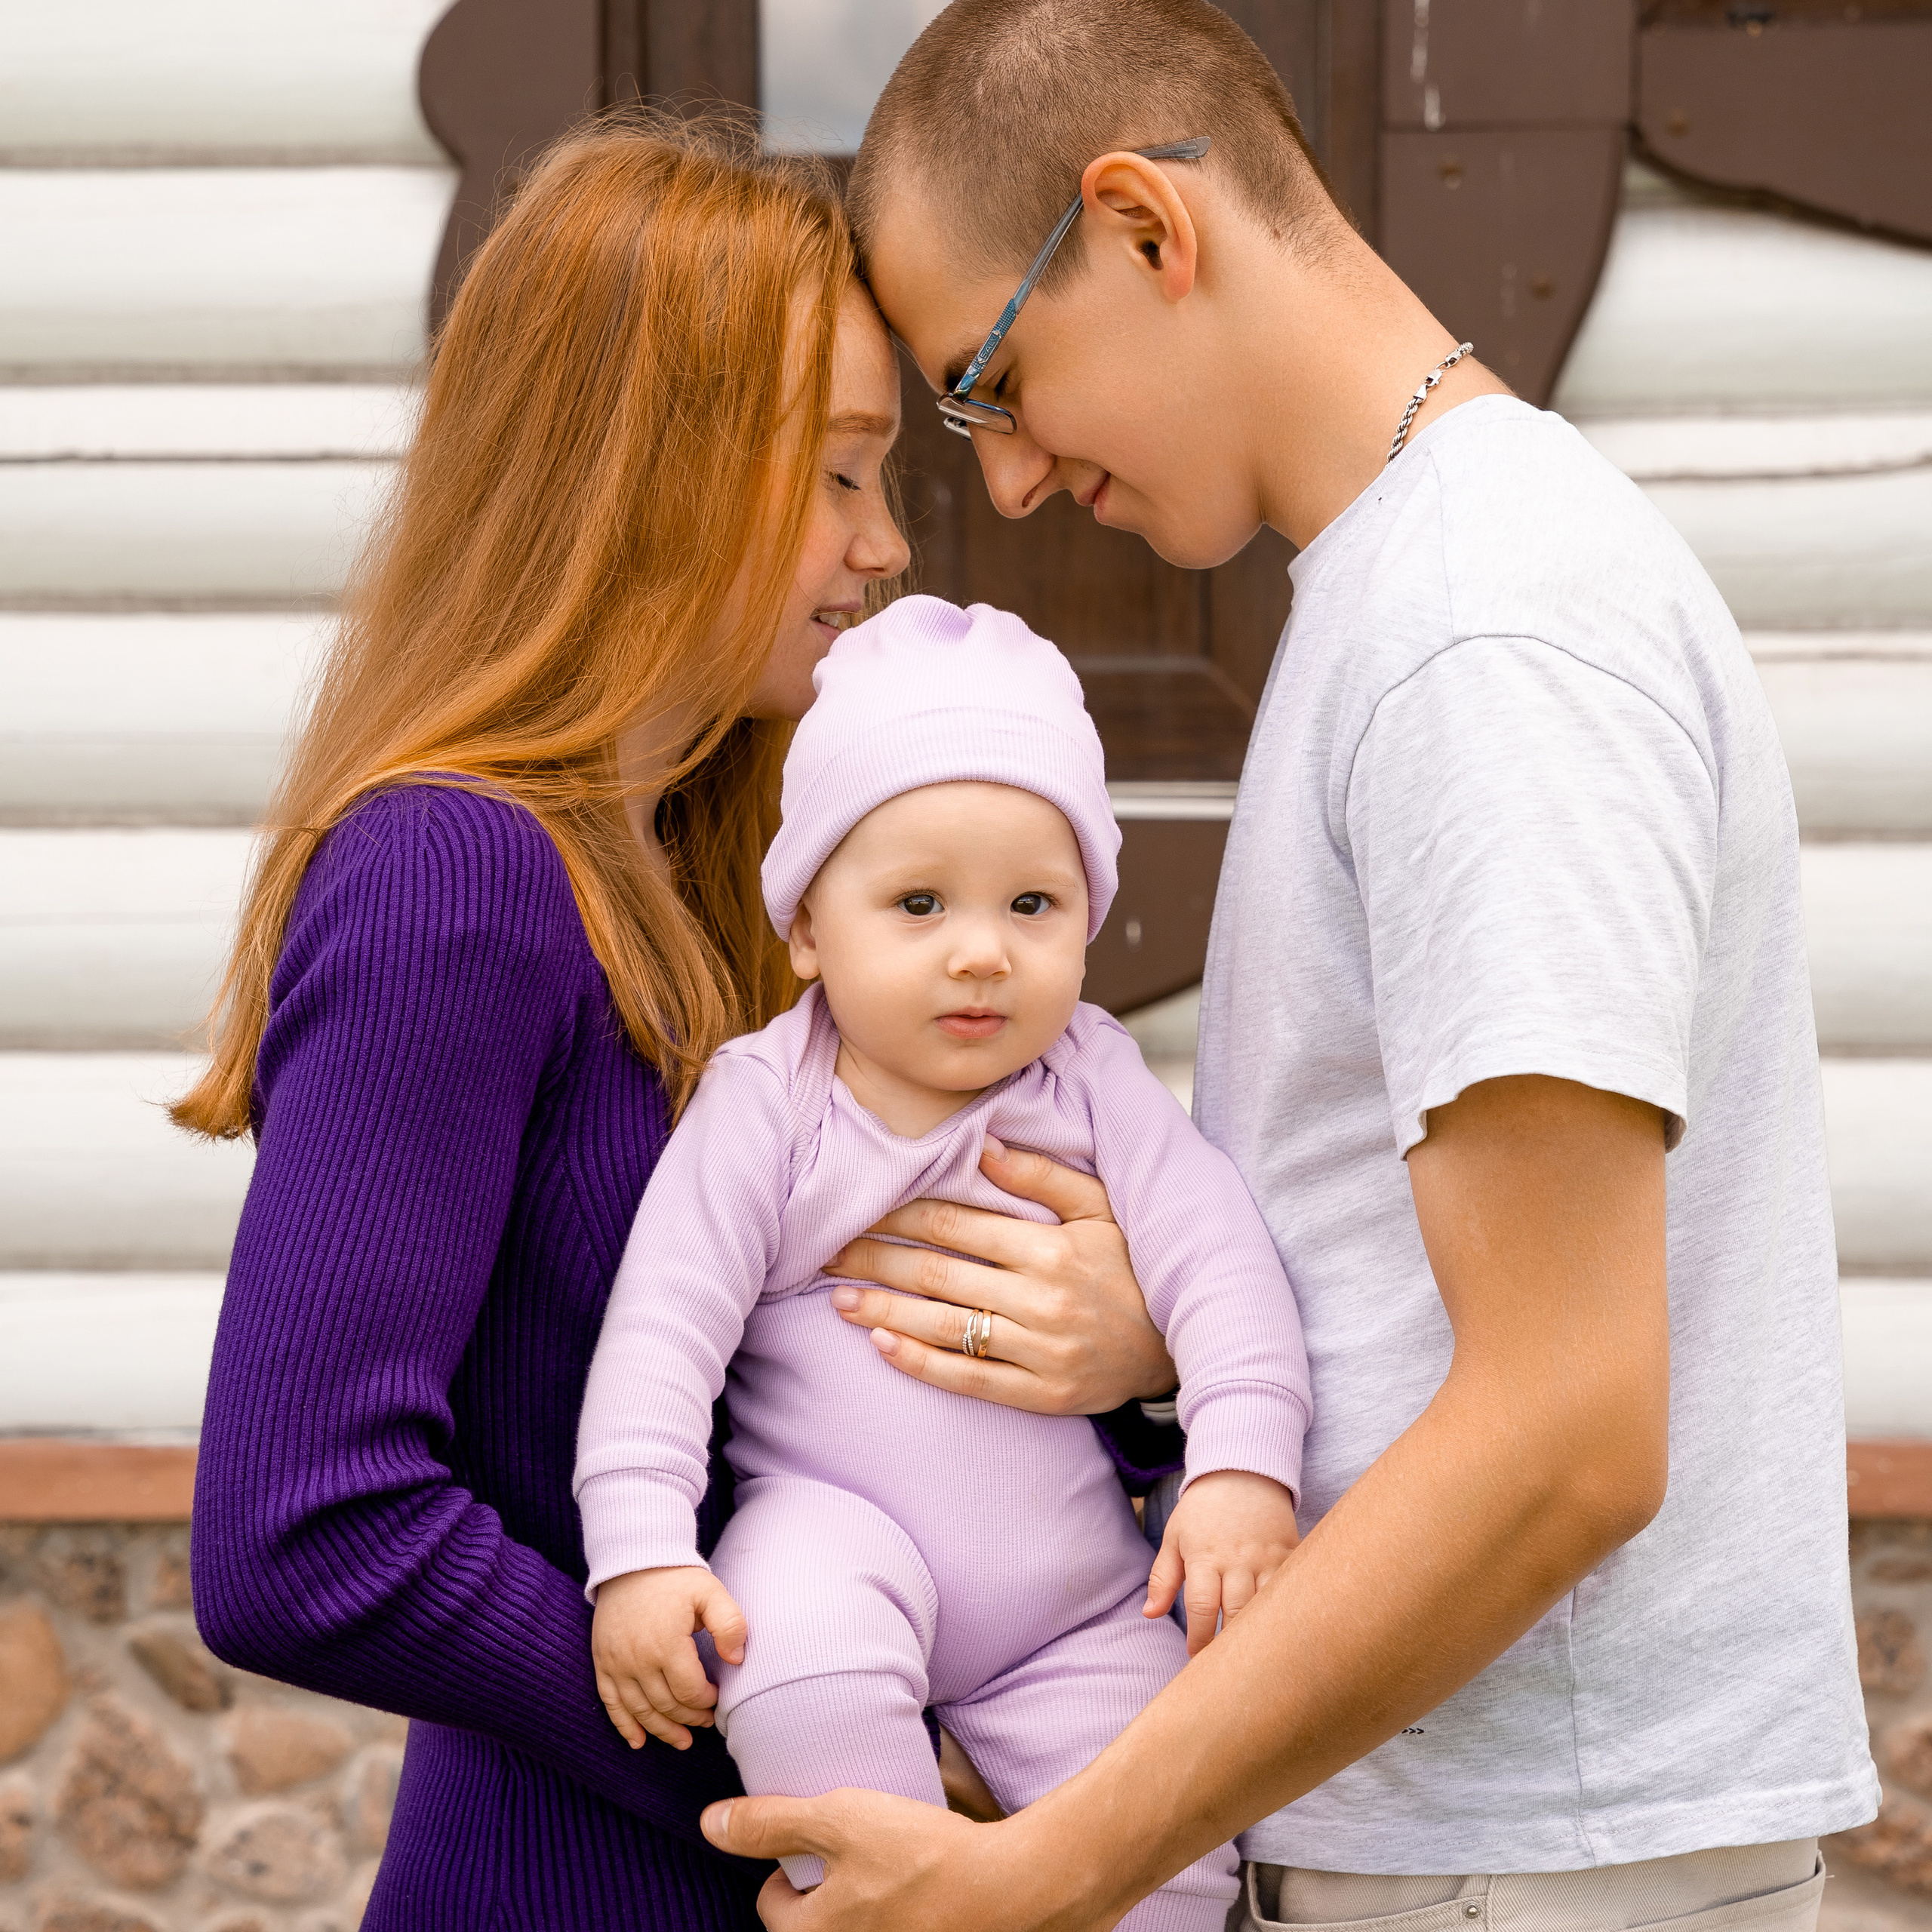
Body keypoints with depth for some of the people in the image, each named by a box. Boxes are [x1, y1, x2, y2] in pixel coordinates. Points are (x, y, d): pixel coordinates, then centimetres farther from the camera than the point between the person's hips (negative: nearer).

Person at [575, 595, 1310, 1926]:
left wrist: (1243, 1467, -23)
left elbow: (1215, 1260, -7)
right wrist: (641, 1550, -21)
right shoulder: (763, 1103, -7)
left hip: (1071, 1590, 3)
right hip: (836, 1514, -2)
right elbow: (664, 1326, -10)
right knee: (798, 1673, -36)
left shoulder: (1094, 1081, 0)